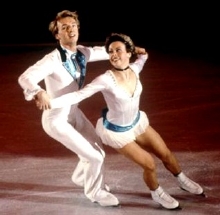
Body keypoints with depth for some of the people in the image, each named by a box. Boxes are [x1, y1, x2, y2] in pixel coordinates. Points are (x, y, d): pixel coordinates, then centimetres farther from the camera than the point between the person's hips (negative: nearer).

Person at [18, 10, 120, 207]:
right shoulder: (53, 59, -30)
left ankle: (81, 177, 53)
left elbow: (103, 52, 12)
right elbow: (25, 78, -41)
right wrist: (38, 92, -60)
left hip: (73, 112, 8)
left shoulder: (82, 53, -7)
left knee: (97, 147, 23)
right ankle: (95, 192, 25)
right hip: (56, 119, -8)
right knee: (94, 156, -4)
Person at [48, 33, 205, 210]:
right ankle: (157, 194, 31)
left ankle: (183, 181, 46)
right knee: (150, 165, -2)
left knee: (165, 153, 16)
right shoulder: (105, 79, -34)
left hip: (137, 121, 6)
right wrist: (50, 102, -45)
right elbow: (80, 95, -36)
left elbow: (142, 56, 10)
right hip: (117, 131, -6)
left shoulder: (135, 69, -16)